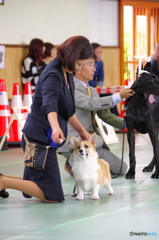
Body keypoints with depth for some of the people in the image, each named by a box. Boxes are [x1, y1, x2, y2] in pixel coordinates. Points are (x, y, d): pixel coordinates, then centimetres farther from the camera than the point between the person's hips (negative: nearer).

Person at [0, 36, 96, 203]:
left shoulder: (67, 74, 10)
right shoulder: (53, 76, -19)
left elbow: (67, 110, 24)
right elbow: (49, 105, -38)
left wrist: (81, 131, 25)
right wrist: (56, 128, -56)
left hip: (45, 137, 10)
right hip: (39, 137, -10)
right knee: (52, 195, -11)